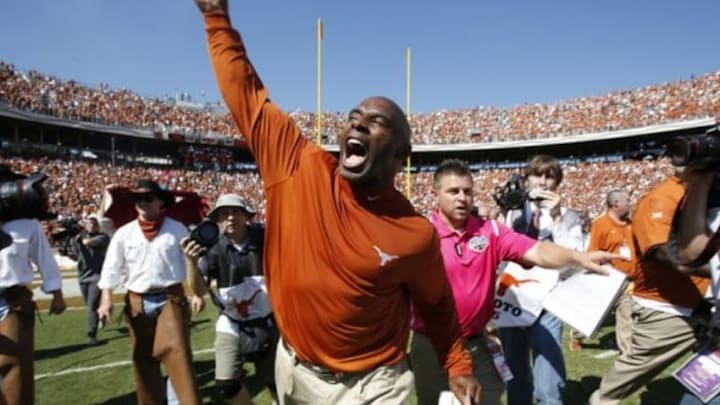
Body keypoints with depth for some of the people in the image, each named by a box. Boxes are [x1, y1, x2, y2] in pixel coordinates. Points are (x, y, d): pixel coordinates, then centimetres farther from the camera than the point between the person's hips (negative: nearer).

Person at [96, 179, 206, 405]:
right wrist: (107, 299, -5)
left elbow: (190, 265, 6)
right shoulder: (124, 233, 4)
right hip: (138, 303, 3)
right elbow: (111, 268, 3)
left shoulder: (177, 230, 1)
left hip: (170, 299, -2)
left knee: (178, 354, -8)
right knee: (143, 358, 11)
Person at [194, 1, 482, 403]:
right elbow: (249, 97, -8)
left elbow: (437, 306, 0)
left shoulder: (415, 234, -17)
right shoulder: (301, 169, -14)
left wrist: (458, 366, 1)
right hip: (293, 369, 4)